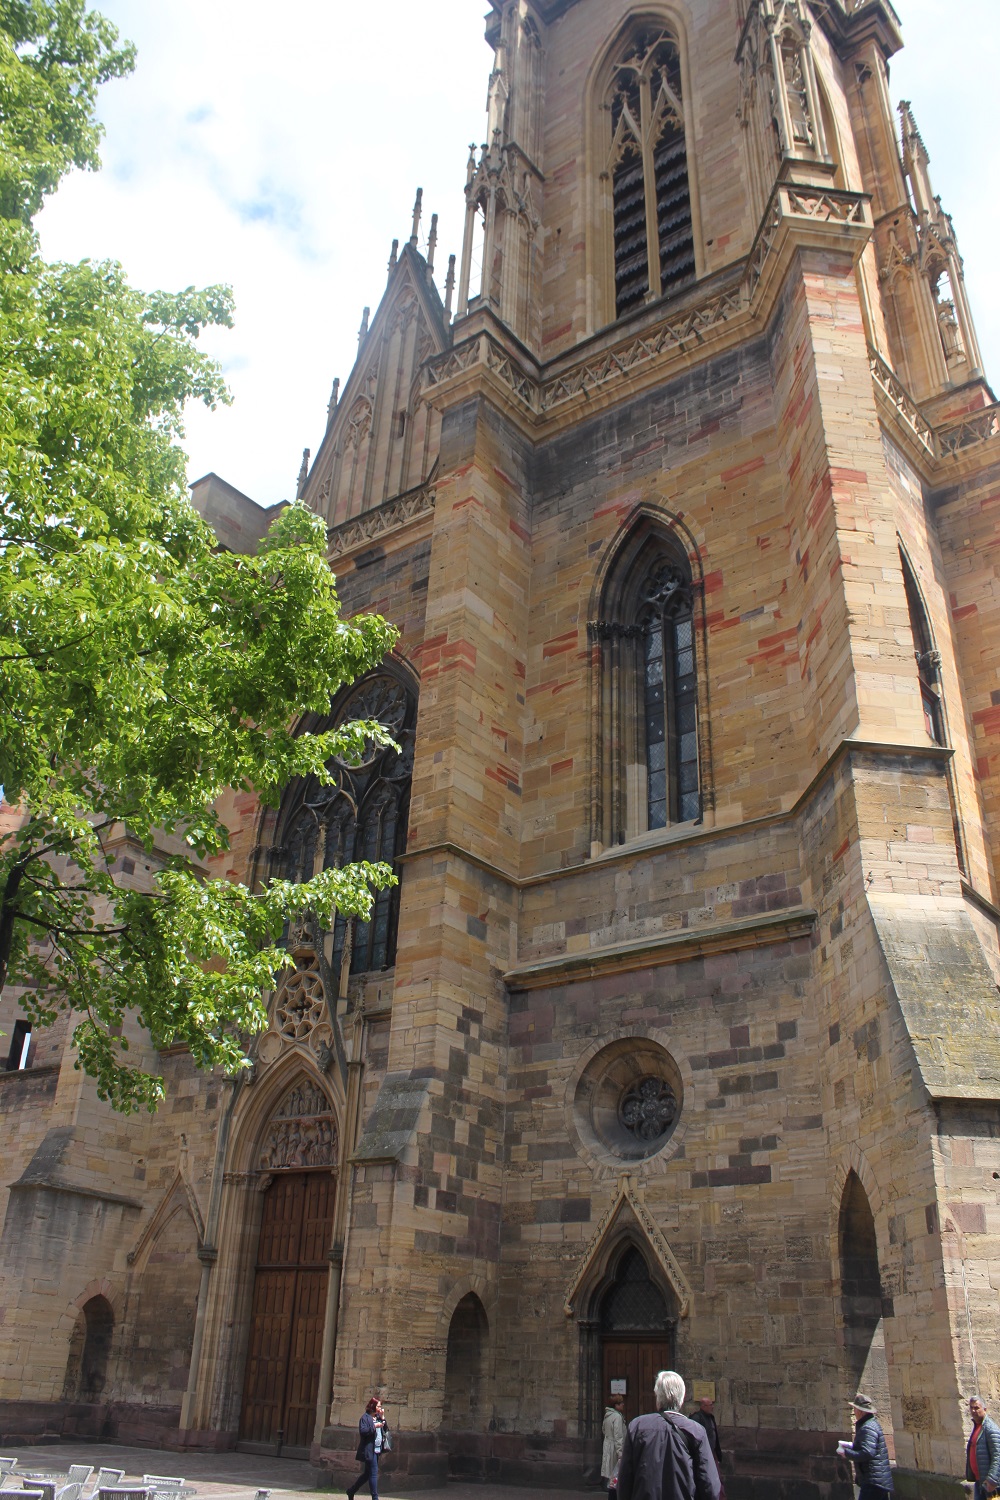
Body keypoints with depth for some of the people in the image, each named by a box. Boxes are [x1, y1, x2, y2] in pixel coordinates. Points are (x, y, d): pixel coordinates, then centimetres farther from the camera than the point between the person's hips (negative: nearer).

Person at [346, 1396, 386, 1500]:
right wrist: (374, 1426, -22)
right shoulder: (365, 1417, -9)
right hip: (369, 1450, -8)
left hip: (377, 1450, 8)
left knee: (367, 1474, 15)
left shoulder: (378, 1417, 15)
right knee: (373, 1473, -8)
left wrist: (382, 1418, 3)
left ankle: (351, 1491, 29)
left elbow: (384, 1430, 15)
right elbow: (362, 1431, -20)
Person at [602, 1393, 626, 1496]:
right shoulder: (617, 1416, -17)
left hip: (607, 1448, 9)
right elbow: (618, 1437, -20)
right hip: (614, 1449, -9)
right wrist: (620, 1453, -20)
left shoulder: (607, 1416, 10)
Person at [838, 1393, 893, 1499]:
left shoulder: (868, 1428, -19)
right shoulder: (872, 1423, 14)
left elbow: (867, 1453, -28)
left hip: (873, 1482, -11)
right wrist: (851, 1445, 14)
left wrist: (846, 1453, -18)